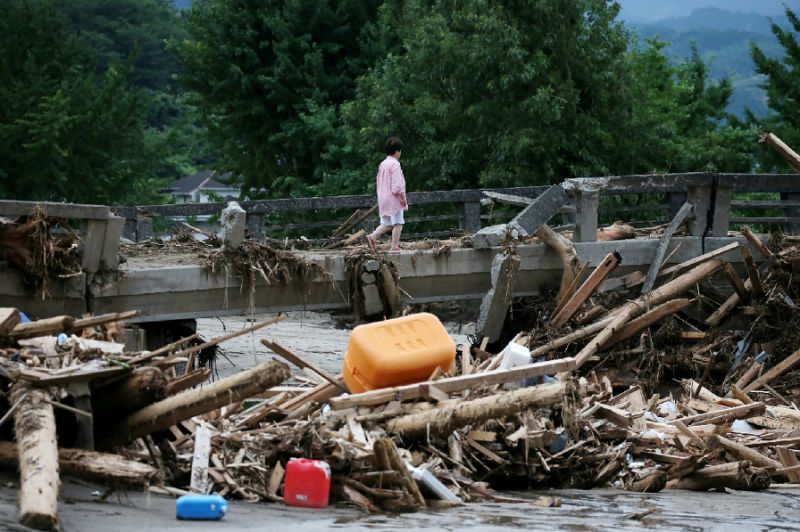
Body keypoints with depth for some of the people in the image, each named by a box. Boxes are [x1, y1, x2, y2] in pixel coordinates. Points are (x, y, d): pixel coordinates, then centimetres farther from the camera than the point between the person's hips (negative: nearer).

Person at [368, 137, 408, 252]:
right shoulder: (394, 164, -14)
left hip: (383, 200, 8)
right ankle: (394, 246, 0)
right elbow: (397, 186, -18)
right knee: (398, 223, 0)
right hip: (394, 199, -8)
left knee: (386, 223, 14)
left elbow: (378, 183, 17)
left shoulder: (382, 164, 11)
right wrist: (403, 199, -10)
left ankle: (373, 236, -3)